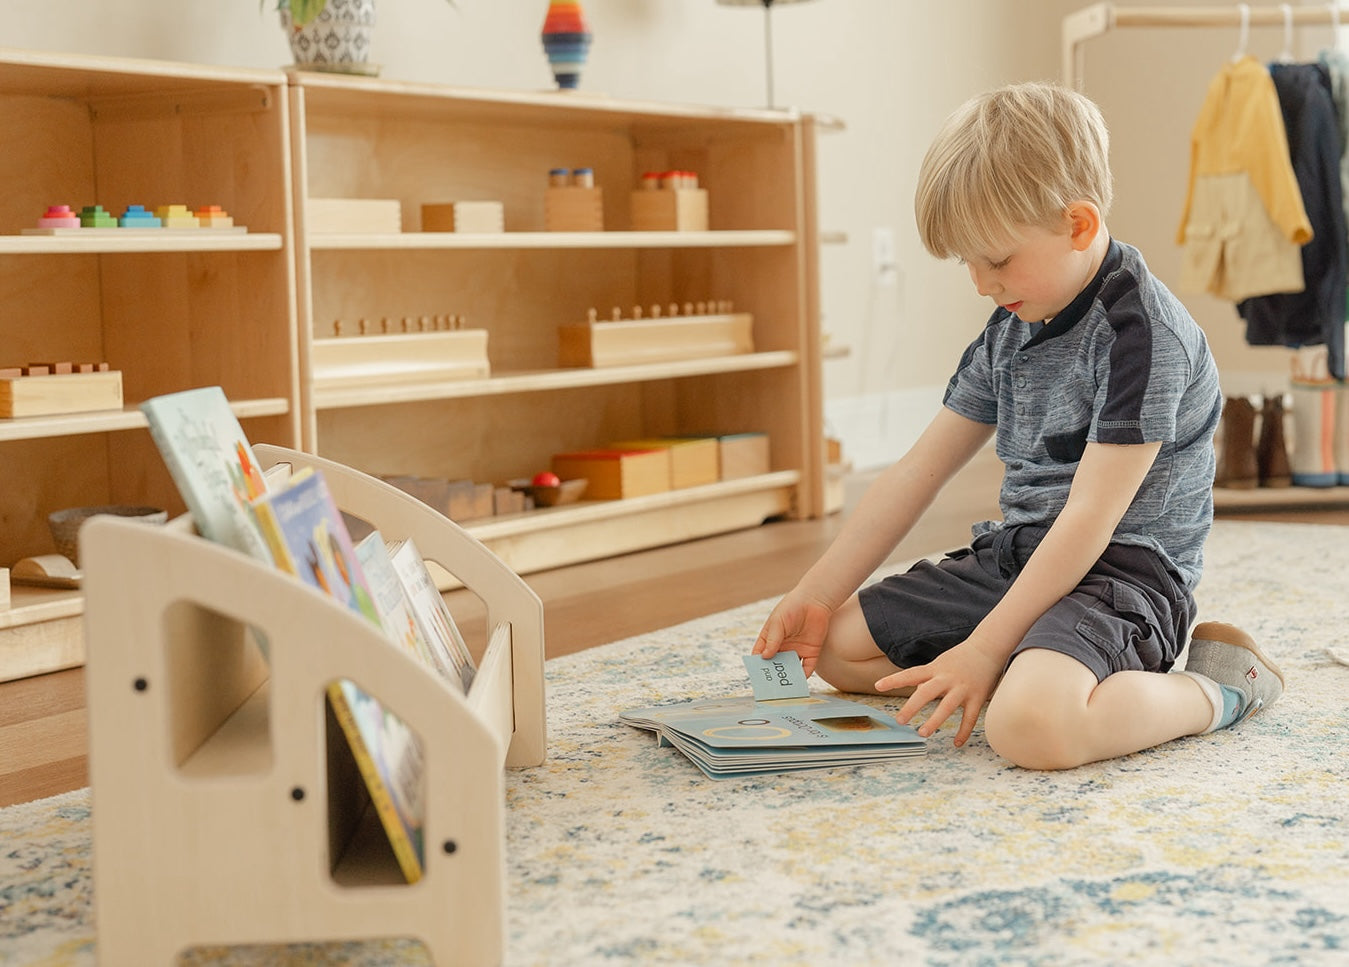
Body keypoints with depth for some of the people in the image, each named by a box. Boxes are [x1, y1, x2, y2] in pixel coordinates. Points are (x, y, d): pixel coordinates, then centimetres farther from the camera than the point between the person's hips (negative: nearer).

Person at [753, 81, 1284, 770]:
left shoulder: (1141, 332, -18)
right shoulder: (1010, 328, 9)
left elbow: (1087, 521, -22)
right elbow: (916, 474, 10)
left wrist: (984, 650, -24)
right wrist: (814, 595, 3)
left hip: (1122, 568, -9)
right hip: (1013, 557, 9)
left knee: (1030, 727, -37)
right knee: (836, 643, 6)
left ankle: (1217, 689, -9)